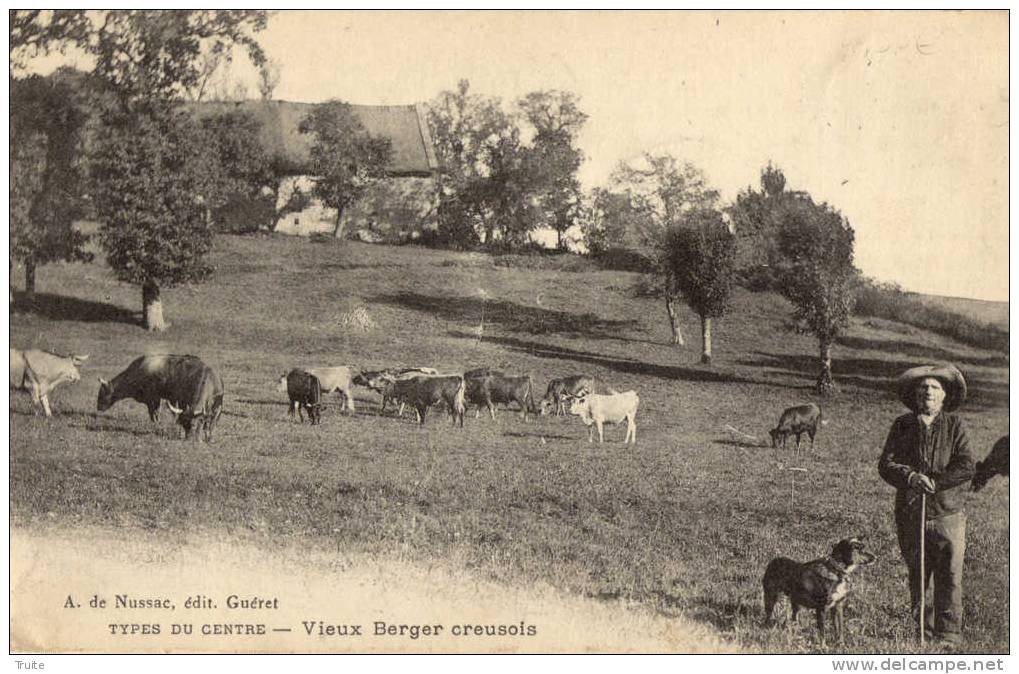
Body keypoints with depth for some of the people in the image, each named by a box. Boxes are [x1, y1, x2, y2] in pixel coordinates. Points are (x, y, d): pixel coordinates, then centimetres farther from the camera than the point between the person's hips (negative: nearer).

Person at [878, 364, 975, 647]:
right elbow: (886, 465, -2)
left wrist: (933, 482, -15)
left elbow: (966, 468, -7)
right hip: (910, 514, 2)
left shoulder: (955, 425, 1)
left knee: (950, 578, -3)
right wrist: (911, 477, -19)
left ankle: (949, 636, 4)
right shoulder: (902, 426, 5)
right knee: (917, 578, 10)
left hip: (947, 514, -2)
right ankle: (925, 633, 21)